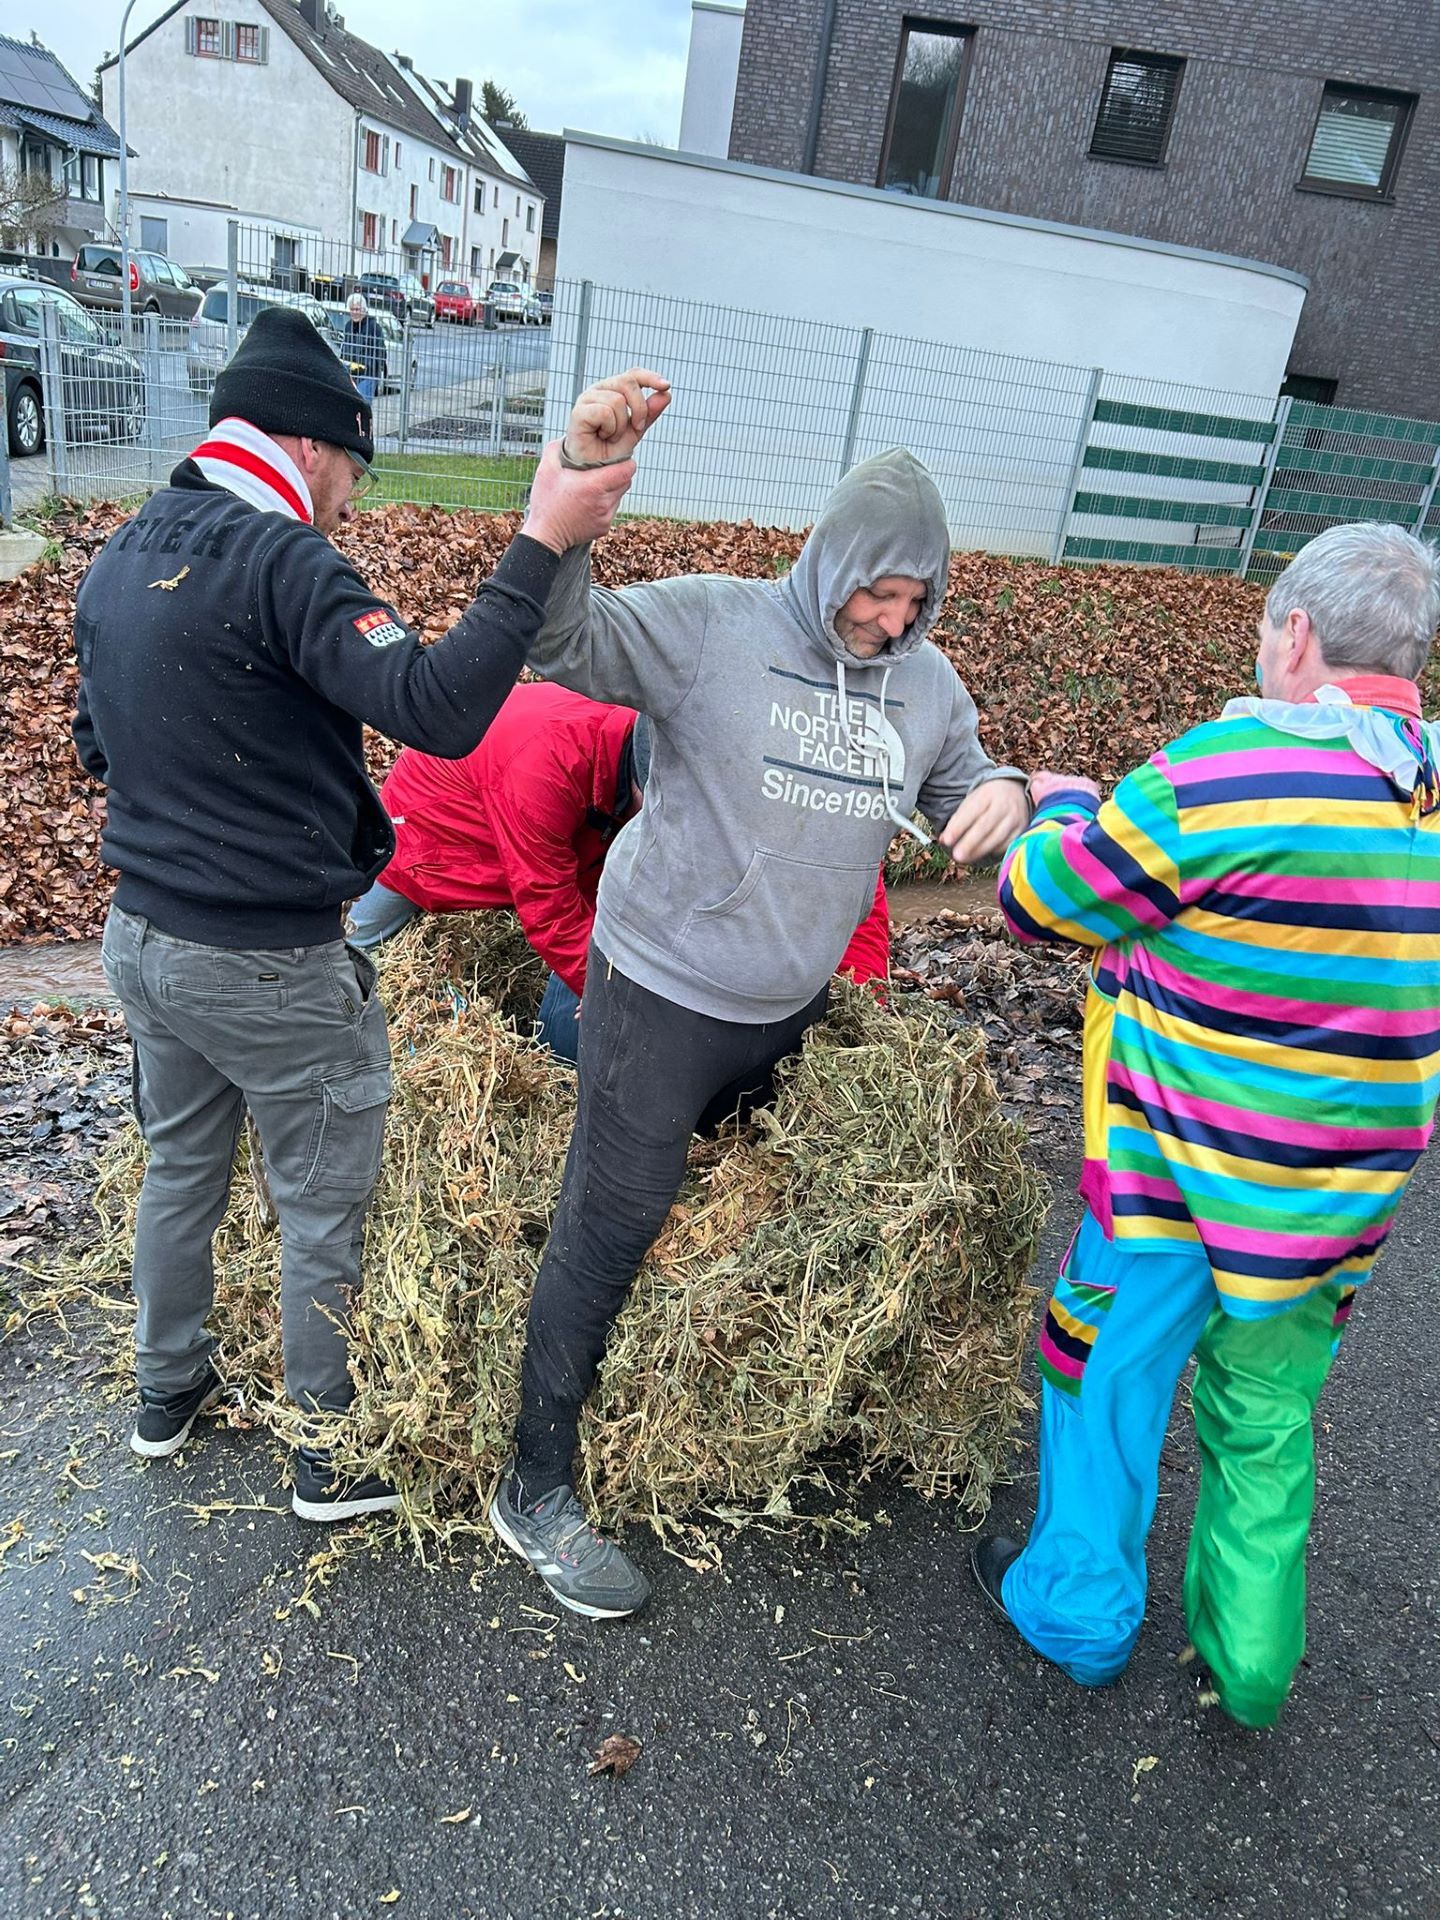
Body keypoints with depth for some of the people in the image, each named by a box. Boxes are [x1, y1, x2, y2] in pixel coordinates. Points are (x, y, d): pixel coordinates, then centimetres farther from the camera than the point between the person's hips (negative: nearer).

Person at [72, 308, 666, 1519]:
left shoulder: (117, 560, 9)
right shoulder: (281, 559, -19)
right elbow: (436, 708, -32)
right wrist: (541, 545, -30)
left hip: (145, 934, 9)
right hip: (271, 966, -8)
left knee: (180, 1170, 25)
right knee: (324, 1214, 8)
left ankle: (169, 1395, 44)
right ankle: (337, 1461, 26)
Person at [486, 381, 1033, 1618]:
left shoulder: (926, 680, 3)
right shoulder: (710, 624, -15)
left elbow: (961, 787, 14)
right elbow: (561, 640, -24)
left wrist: (1003, 792, -11)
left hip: (795, 1007, 7)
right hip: (662, 989, -6)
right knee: (612, 1226, -1)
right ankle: (537, 1490, 15)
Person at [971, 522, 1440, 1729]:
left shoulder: (1228, 770, -22)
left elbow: (1040, 901, -13)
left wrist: (1063, 806, 8)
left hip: (1188, 1172, -6)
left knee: (1109, 1383, 17)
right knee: (1270, 1424, 23)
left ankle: (1078, 1614, 37)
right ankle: (1251, 1662, 41)